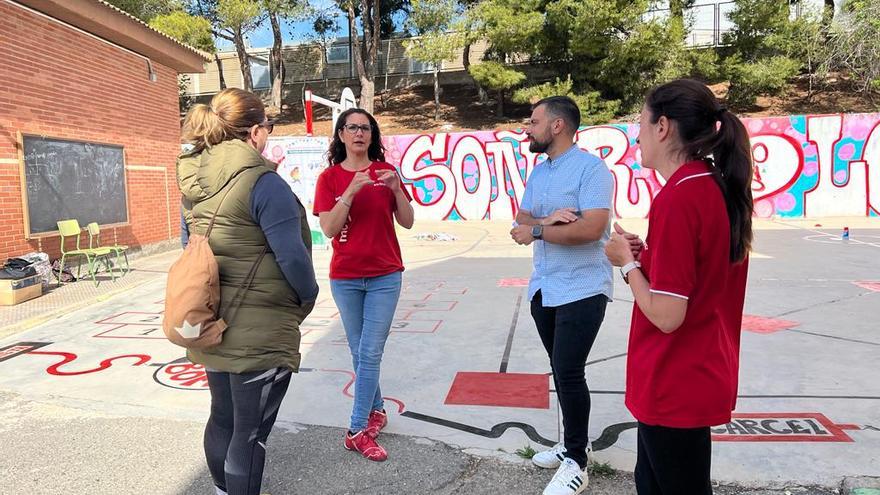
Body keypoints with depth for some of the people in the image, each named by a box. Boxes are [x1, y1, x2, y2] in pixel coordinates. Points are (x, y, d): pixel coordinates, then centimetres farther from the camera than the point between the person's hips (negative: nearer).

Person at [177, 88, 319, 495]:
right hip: (259, 331, -8)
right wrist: (308, 297, -4)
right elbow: (292, 255, -21)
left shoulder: (193, 178, 5)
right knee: (251, 432, 6)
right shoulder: (262, 181, -19)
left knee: (223, 418, 24)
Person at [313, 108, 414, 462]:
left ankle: (357, 430, 6)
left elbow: (407, 222, 0)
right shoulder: (329, 177, -1)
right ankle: (376, 409, 32)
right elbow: (328, 229, -11)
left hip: (384, 276, 0)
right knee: (359, 352, 12)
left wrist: (396, 189, -16)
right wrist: (351, 191, -22)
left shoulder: (385, 171, 2)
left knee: (370, 353, -3)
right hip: (345, 277, 0)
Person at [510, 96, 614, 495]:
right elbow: (521, 223, 7)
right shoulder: (538, 173, 12)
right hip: (544, 288, 8)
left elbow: (591, 228, -25)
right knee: (561, 370, 16)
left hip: (581, 290, -8)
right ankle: (572, 444, 31)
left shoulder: (591, 168, -14)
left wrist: (536, 231, -15)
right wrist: (547, 220, -15)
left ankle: (576, 463, 11)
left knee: (569, 372, -6)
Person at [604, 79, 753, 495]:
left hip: (675, 385, -9)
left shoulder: (677, 199, -24)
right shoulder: (722, 187, 3)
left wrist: (627, 261, -11)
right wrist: (649, 255, 3)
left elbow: (666, 315, -25)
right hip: (703, 376, 9)